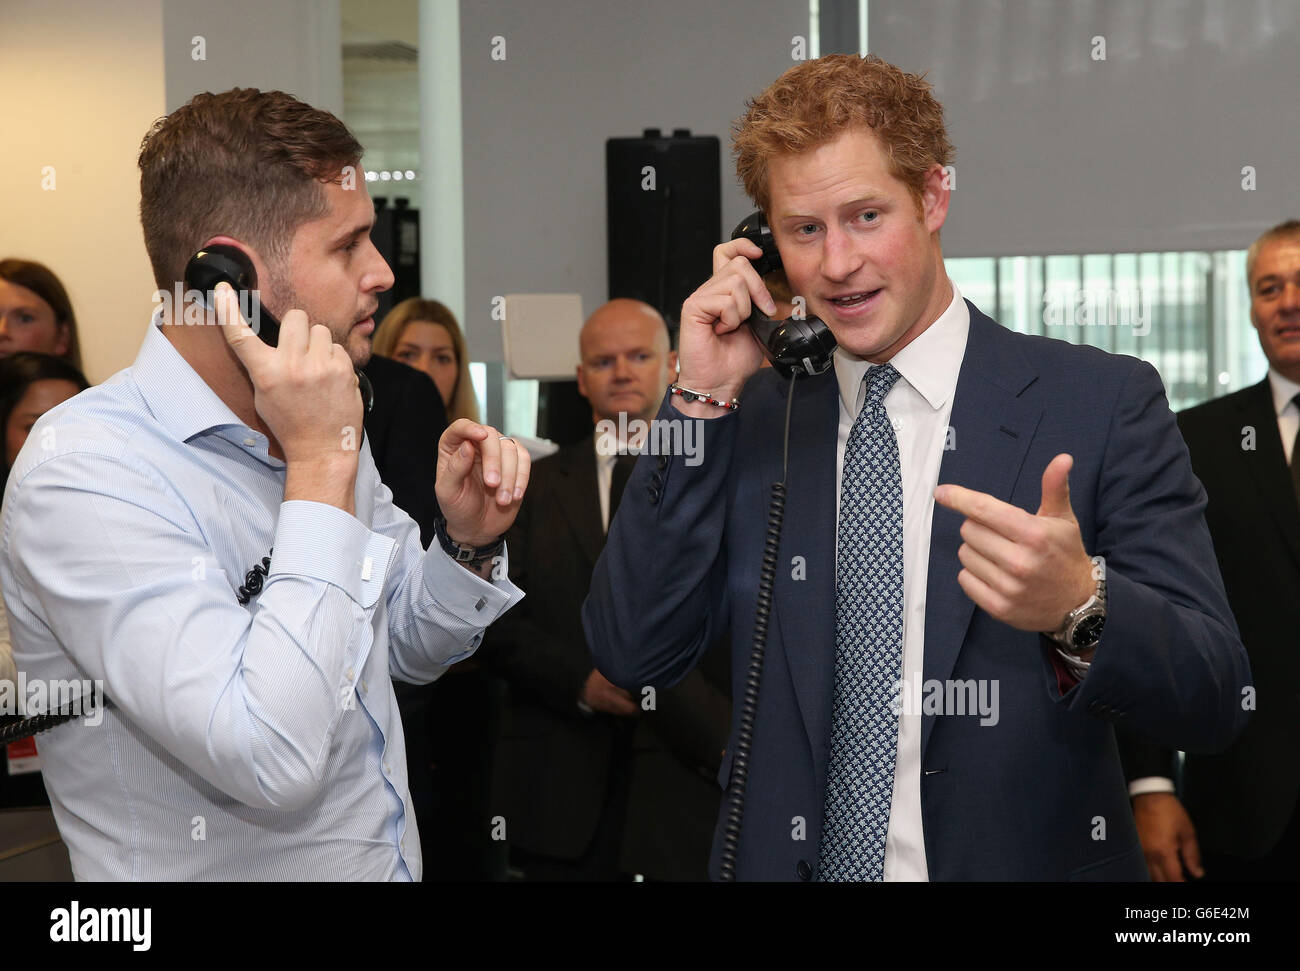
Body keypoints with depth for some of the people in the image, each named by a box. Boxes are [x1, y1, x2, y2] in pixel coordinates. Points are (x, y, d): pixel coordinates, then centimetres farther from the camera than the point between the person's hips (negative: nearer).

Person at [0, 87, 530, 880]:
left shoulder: (316, 417, 1)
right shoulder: (83, 475, -23)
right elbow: (273, 760, -32)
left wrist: (469, 545, -8)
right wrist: (321, 466, -26)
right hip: (222, 866, -7)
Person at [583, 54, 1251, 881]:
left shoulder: (1104, 403, -9)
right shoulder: (752, 420, 1)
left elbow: (1216, 700, -13)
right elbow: (633, 656, -6)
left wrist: (1079, 609, -34)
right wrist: (702, 399, -11)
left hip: (1029, 861, -2)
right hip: (787, 857, 3)